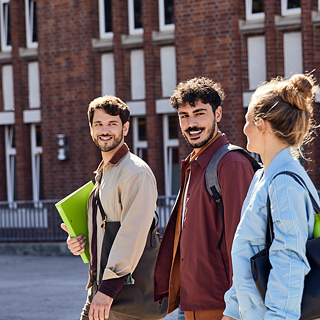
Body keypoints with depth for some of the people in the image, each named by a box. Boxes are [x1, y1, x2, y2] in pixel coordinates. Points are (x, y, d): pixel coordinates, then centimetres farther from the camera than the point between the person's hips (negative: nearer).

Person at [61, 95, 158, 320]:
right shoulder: (103, 172, 17)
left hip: (124, 289, -9)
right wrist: (77, 239, 6)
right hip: (99, 285, 9)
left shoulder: (136, 173, -13)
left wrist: (109, 289, -25)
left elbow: (133, 234, -21)